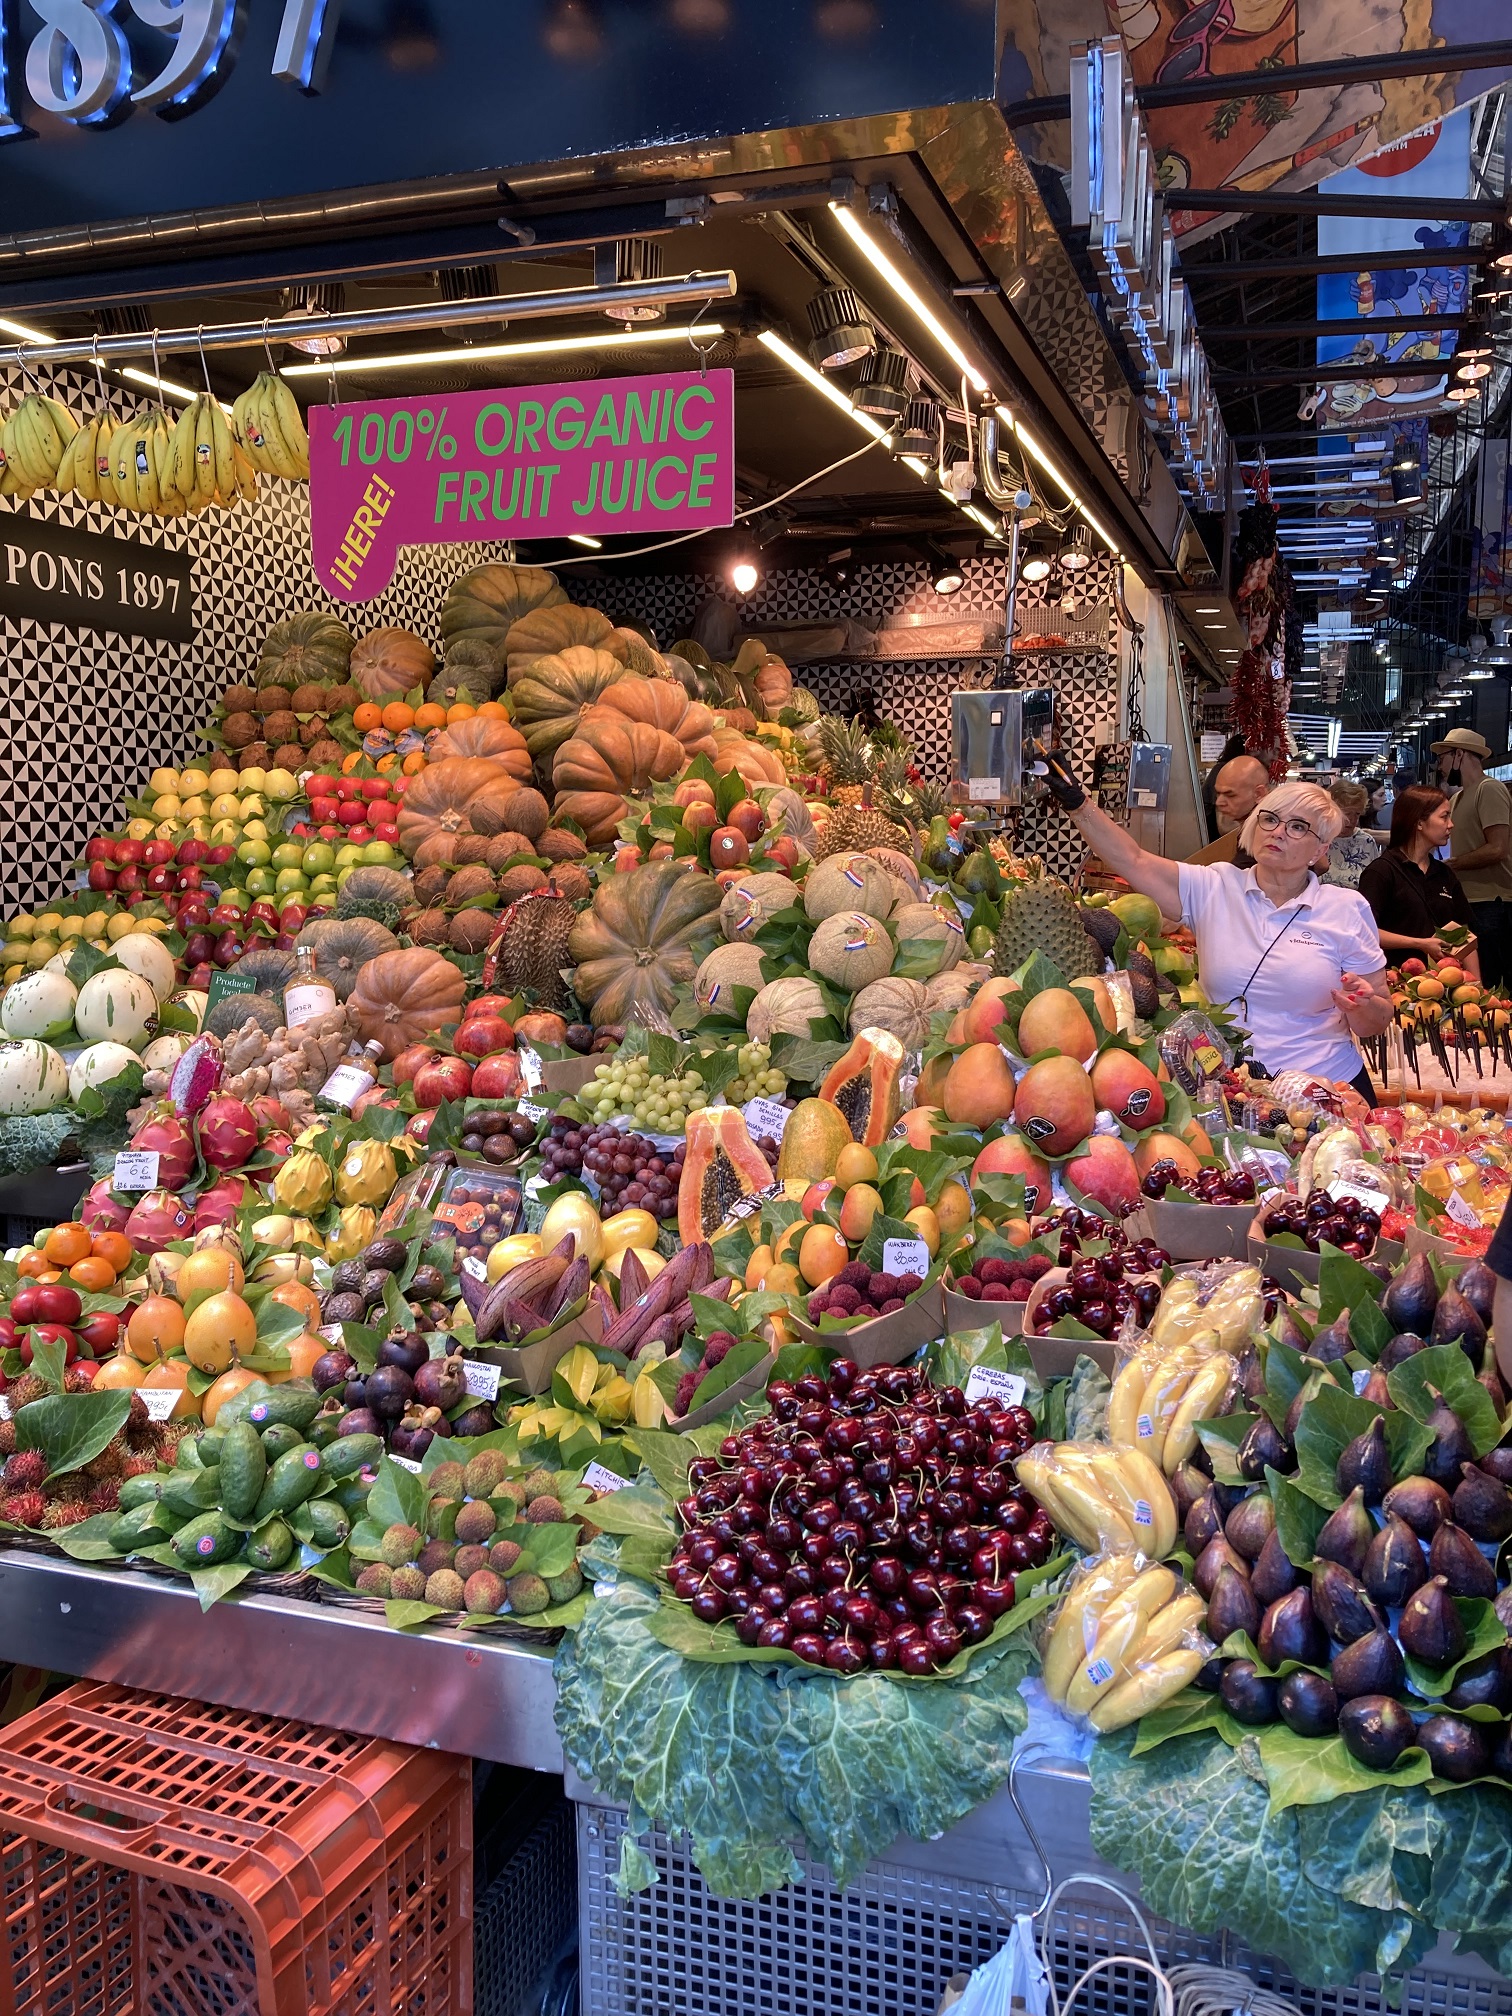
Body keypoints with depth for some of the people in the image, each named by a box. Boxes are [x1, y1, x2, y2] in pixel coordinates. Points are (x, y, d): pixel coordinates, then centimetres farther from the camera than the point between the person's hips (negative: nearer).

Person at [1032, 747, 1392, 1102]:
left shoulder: (1348, 909, 3)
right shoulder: (1213, 888, 5)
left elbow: (1375, 1024, 5)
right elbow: (1135, 862, -3)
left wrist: (1363, 1006, -18)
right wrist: (1076, 802, -11)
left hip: (1325, 1089, -1)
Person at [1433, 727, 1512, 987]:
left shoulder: (1489, 789, -11)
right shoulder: (1457, 798, 17)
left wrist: (1450, 864, -9)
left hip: (1490, 905, -9)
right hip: (1467, 902, 9)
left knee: (1485, 987, -8)